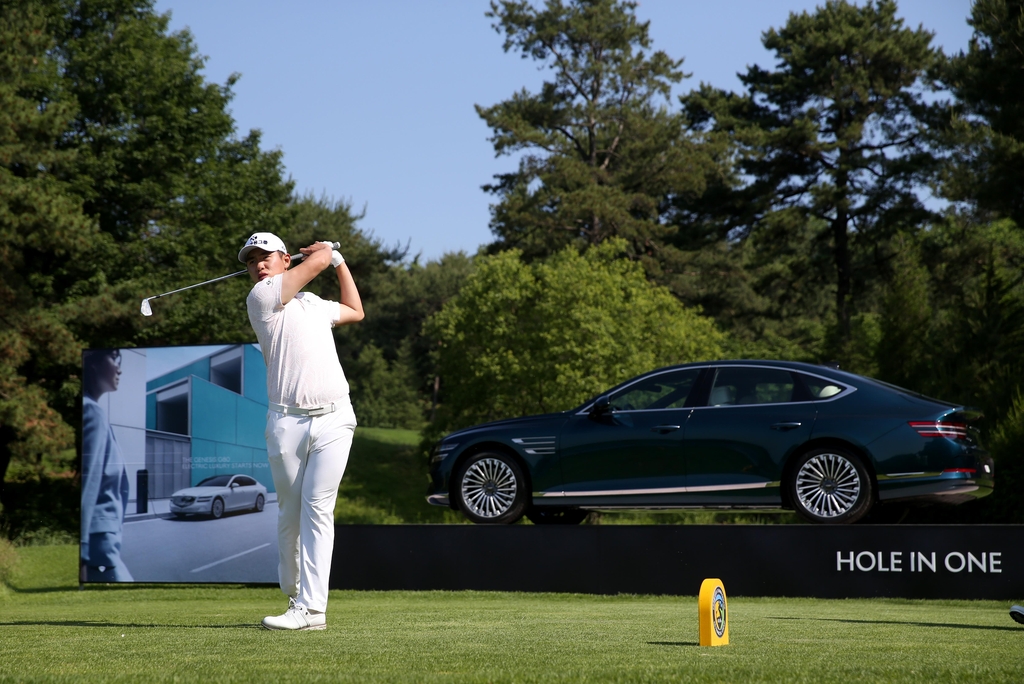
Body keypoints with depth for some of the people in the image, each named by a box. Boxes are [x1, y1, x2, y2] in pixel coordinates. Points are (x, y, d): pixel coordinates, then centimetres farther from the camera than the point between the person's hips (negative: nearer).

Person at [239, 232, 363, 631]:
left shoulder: (313, 304, 22)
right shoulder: (262, 296, 2)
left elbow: (355, 312, 39)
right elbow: (318, 258, 2)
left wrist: (339, 259, 39)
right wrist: (327, 252, 24)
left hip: (333, 419, 3)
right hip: (287, 421, -3)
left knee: (317, 509, -8)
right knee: (289, 514, 2)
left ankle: (311, 608, -14)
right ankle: (294, 595, 20)